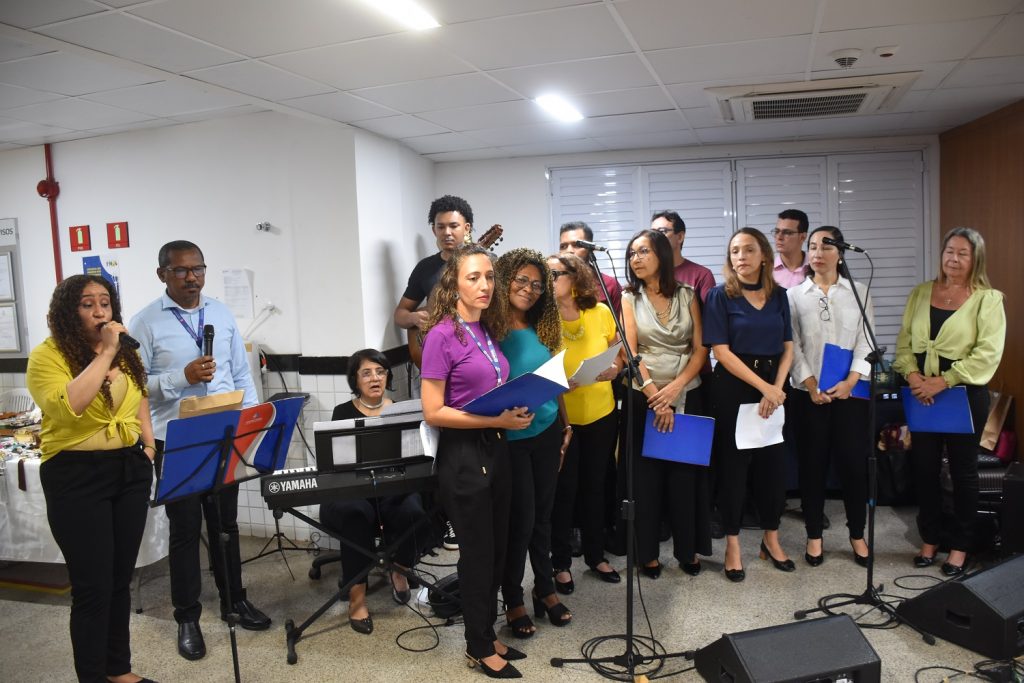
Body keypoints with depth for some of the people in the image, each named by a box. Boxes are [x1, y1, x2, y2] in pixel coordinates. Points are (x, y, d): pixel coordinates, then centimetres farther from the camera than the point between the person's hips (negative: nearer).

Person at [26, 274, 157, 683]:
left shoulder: (125, 352, 9)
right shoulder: (47, 355, -10)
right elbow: (66, 406, -27)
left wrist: (148, 442, 14)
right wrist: (105, 353, -24)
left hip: (130, 470, 6)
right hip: (77, 476, -6)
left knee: (121, 579, 16)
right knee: (92, 586, 0)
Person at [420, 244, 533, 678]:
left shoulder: (487, 331, 7)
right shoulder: (442, 335, -15)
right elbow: (433, 413, -18)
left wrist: (516, 409, -1)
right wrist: (496, 420, -21)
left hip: (496, 449, 8)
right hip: (463, 454, -7)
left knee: (497, 549, 17)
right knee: (477, 552, 6)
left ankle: (487, 635, 36)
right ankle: (478, 648, 26)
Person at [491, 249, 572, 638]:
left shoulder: (542, 329, 5)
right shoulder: (490, 328, -11)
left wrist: (566, 425, 14)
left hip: (546, 433, 5)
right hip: (510, 439, -5)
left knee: (542, 514, 16)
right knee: (520, 519, 3)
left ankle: (545, 589, 33)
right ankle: (512, 600, 22)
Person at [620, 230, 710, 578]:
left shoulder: (687, 295, 4)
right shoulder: (629, 298, 2)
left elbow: (700, 349, -1)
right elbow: (630, 352, -7)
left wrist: (675, 387, -15)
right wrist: (654, 396, -16)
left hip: (687, 396, 1)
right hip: (643, 397, -1)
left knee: (685, 473, 5)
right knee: (646, 474, 3)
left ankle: (688, 549, 19)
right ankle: (647, 552, 15)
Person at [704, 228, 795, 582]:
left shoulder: (778, 295, 7)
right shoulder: (720, 296, -5)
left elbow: (788, 348, 6)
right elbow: (721, 351, -11)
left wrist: (776, 388, -9)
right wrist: (762, 386, -16)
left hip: (774, 386, 4)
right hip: (734, 387, -4)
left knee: (772, 462, 10)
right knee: (733, 464, 3)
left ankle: (771, 538, 26)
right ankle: (732, 544, 15)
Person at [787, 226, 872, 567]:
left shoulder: (859, 293, 7)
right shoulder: (794, 295, 5)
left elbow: (867, 342, 0)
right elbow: (792, 346, -1)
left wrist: (849, 382, -13)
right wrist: (812, 386, -12)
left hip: (851, 392, 1)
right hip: (808, 394, 0)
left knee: (853, 462, 3)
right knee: (812, 464, 5)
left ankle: (857, 534, 20)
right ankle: (814, 536, 17)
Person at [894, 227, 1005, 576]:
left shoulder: (988, 299, -4)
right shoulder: (920, 293, 8)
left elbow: (988, 353, -13)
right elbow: (904, 341, 5)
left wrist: (943, 381, -19)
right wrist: (913, 375, -12)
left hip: (964, 395, -3)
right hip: (922, 395, 3)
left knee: (963, 470, 8)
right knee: (924, 468, 9)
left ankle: (960, 546, 21)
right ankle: (930, 539, 24)